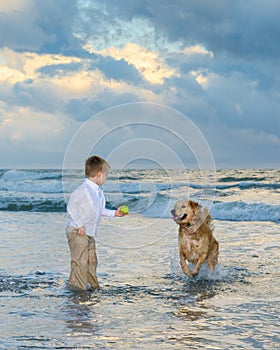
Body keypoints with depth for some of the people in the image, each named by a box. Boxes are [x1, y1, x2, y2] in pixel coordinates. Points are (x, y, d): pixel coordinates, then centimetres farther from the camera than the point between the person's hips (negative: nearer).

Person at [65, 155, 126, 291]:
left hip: (90, 233, 10)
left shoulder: (98, 191, 11)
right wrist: (79, 225, -20)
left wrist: (114, 213, 19)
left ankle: (93, 285, 24)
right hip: (77, 232, -10)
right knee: (80, 260, -10)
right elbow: (71, 207, -19)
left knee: (92, 260, 15)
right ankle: (77, 286, -4)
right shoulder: (83, 189, -19)